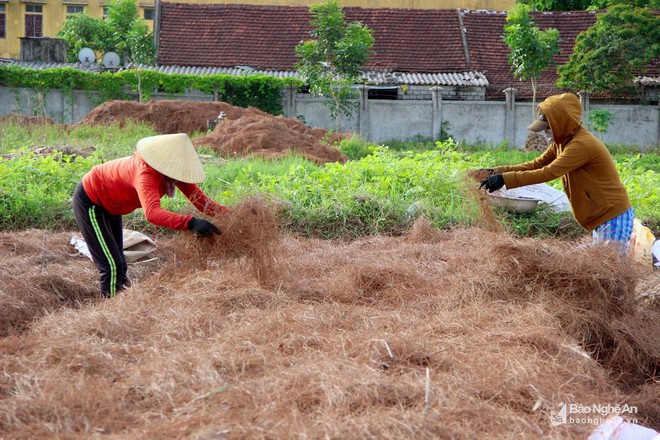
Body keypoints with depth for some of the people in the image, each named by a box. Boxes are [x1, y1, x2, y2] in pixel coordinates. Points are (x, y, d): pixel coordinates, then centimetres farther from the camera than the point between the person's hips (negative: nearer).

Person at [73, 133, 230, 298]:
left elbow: (196, 195, -14)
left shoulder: (168, 169, -16)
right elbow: (152, 212, -56)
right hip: (90, 201, -9)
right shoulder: (145, 173, -41)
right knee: (112, 265, -13)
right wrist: (191, 222, -67)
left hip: (110, 205, 9)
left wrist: (226, 214, -26)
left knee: (119, 263, 16)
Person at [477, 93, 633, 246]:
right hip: (601, 218, 10)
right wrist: (499, 171, -9)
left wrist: (505, 179, -31)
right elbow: (536, 164, 3)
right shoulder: (563, 142, 7)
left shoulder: (582, 145, -24)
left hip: (614, 218, -10)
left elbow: (548, 172, -29)